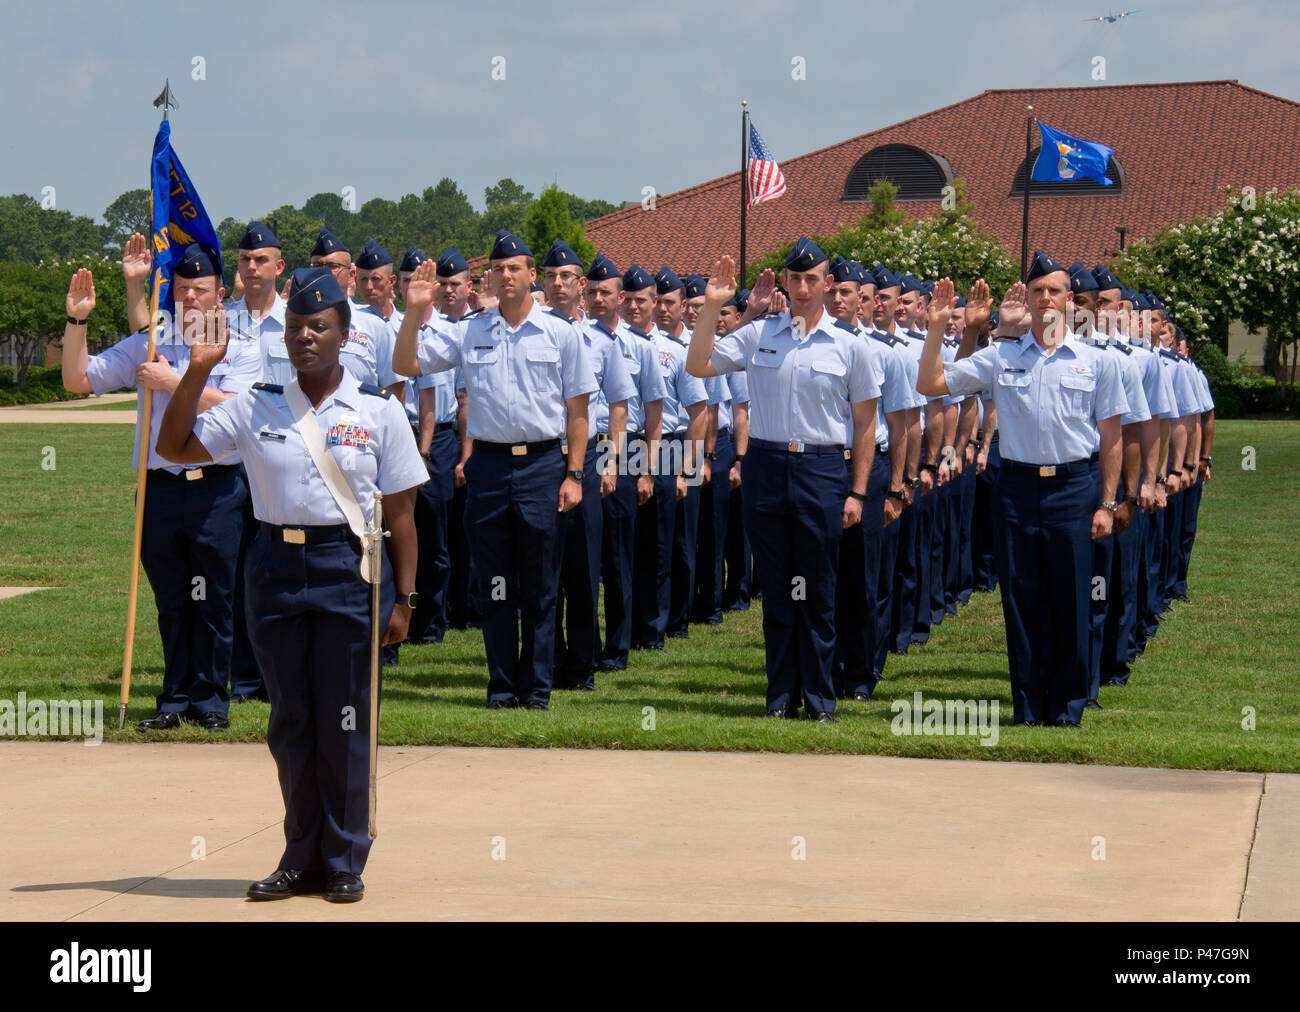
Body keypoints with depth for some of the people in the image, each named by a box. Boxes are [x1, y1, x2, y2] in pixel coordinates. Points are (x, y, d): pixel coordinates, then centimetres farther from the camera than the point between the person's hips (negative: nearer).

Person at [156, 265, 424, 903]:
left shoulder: (378, 412, 2)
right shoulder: (255, 408, 7)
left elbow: (399, 514, 1)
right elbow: (175, 448, 7)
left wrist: (402, 598, -3)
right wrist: (197, 372, -3)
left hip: (350, 568, -3)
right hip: (276, 566, 3)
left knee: (344, 721, 0)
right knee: (289, 720, 7)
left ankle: (344, 863, 11)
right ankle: (302, 858, 17)